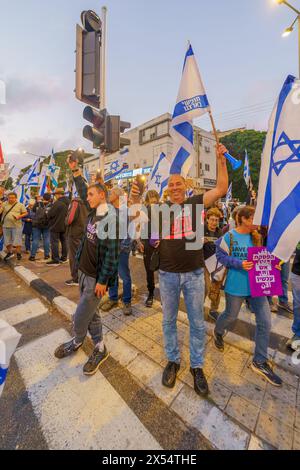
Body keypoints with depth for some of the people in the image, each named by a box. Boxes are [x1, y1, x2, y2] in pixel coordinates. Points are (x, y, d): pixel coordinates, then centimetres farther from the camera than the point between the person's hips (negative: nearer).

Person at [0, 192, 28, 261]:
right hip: (6, 225, 3)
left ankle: (18, 254, 14)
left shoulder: (20, 205, 3)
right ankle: (9, 253, 32)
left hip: (16, 226, -3)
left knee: (17, 241, 0)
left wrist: (19, 216, -12)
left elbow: (25, 213, 4)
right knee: (7, 241, 13)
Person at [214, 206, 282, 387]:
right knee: (231, 316, 14)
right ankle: (218, 332, 49)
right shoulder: (229, 237, -11)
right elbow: (221, 257, -9)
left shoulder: (257, 237, 4)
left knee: (265, 322, 5)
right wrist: (239, 264, -21)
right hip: (236, 285, -4)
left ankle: (260, 362, 26)